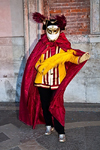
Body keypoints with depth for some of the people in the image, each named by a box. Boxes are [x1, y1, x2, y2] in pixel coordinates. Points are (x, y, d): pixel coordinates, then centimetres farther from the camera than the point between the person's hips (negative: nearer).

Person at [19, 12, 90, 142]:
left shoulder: (63, 46, -1)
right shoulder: (41, 45, 2)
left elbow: (70, 56, -16)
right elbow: (35, 60, 4)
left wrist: (79, 59, -36)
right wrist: (39, 67, -17)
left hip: (58, 82, -2)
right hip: (42, 81, 3)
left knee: (57, 106, -1)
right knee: (45, 105, 13)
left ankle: (61, 131, 14)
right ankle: (48, 125, 36)